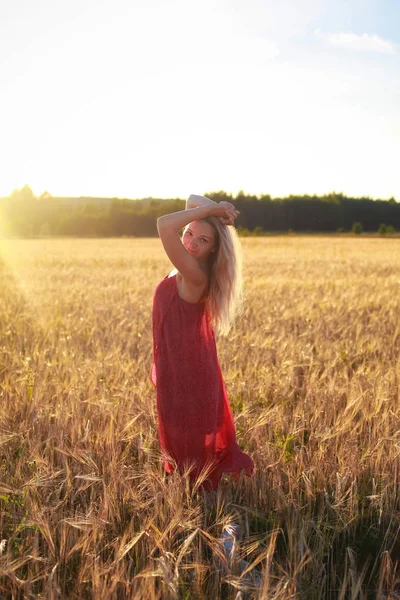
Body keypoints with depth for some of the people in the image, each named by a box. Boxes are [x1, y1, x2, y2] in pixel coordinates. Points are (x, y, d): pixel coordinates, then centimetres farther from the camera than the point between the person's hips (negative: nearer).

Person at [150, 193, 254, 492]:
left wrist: (211, 209, -30)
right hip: (187, 365, 9)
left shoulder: (194, 275, -26)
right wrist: (210, 208, -11)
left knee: (187, 442, 9)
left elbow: (164, 224, -38)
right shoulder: (192, 269, -2)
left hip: (185, 371, -9)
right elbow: (193, 200, 8)